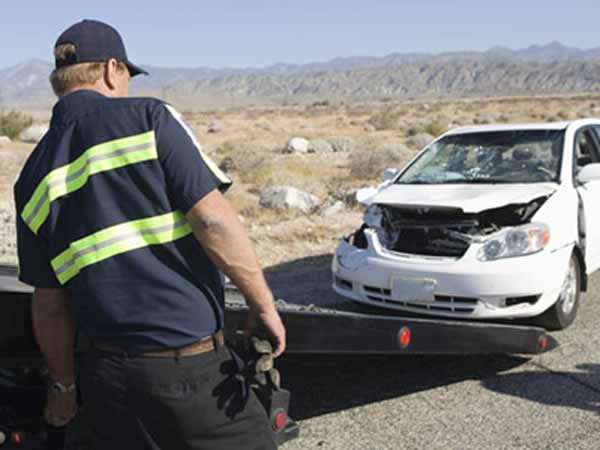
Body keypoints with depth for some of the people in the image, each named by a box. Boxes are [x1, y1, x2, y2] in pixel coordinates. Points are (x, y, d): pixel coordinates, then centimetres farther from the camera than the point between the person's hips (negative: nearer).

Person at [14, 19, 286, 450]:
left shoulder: (35, 177, 7)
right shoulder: (148, 118, -6)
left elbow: (50, 306, 10)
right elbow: (214, 220, -16)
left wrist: (64, 384, 21)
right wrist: (263, 304, -7)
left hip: (109, 378, 5)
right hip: (191, 366, -5)